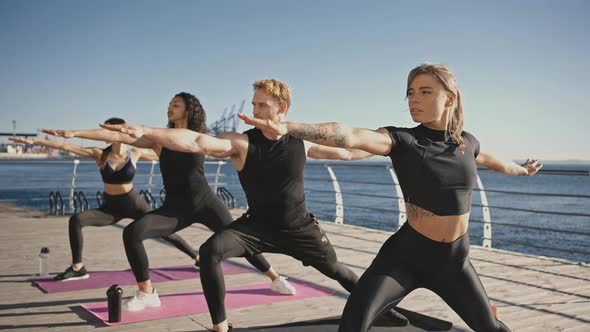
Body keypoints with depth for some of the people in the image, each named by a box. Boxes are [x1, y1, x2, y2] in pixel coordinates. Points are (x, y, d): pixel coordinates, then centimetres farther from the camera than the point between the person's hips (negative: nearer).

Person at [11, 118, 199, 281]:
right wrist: (34, 141, -18)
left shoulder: (134, 153, -8)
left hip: (133, 204, -1)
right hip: (110, 207, 1)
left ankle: (197, 258, 13)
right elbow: (66, 147, -14)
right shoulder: (100, 154, -8)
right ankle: (77, 268, -11)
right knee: (76, 220, -19)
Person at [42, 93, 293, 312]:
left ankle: (276, 279, 26)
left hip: (205, 203, 0)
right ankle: (147, 294, -8)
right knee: (132, 232, -21)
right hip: (175, 208, 1)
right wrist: (74, 133, -12)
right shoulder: (159, 139, -1)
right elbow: (116, 136, -7)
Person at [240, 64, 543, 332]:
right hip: (405, 254, -4)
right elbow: (350, 136, -33)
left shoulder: (466, 142, 0)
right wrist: (286, 127, -49)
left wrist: (522, 169, 45)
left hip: (454, 260, 4)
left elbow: (490, 160, 24)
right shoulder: (401, 140, -15)